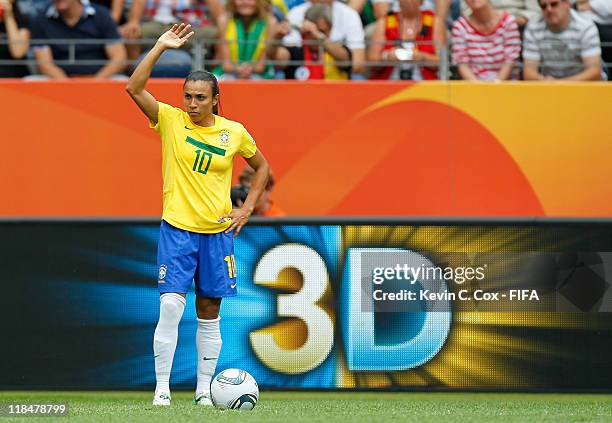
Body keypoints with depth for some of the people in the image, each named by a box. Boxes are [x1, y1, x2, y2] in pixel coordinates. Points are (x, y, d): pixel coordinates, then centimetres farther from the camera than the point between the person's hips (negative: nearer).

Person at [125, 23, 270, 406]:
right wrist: (161, 47, -21)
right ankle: (162, 387, -10)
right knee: (170, 306, -14)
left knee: (210, 314, 7)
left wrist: (247, 209, 6)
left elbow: (262, 166, 18)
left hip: (217, 232, 2)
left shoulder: (234, 132, 2)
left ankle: (204, 389, 15)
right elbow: (134, 88, -16)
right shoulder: (170, 120, -3)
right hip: (177, 230, -2)